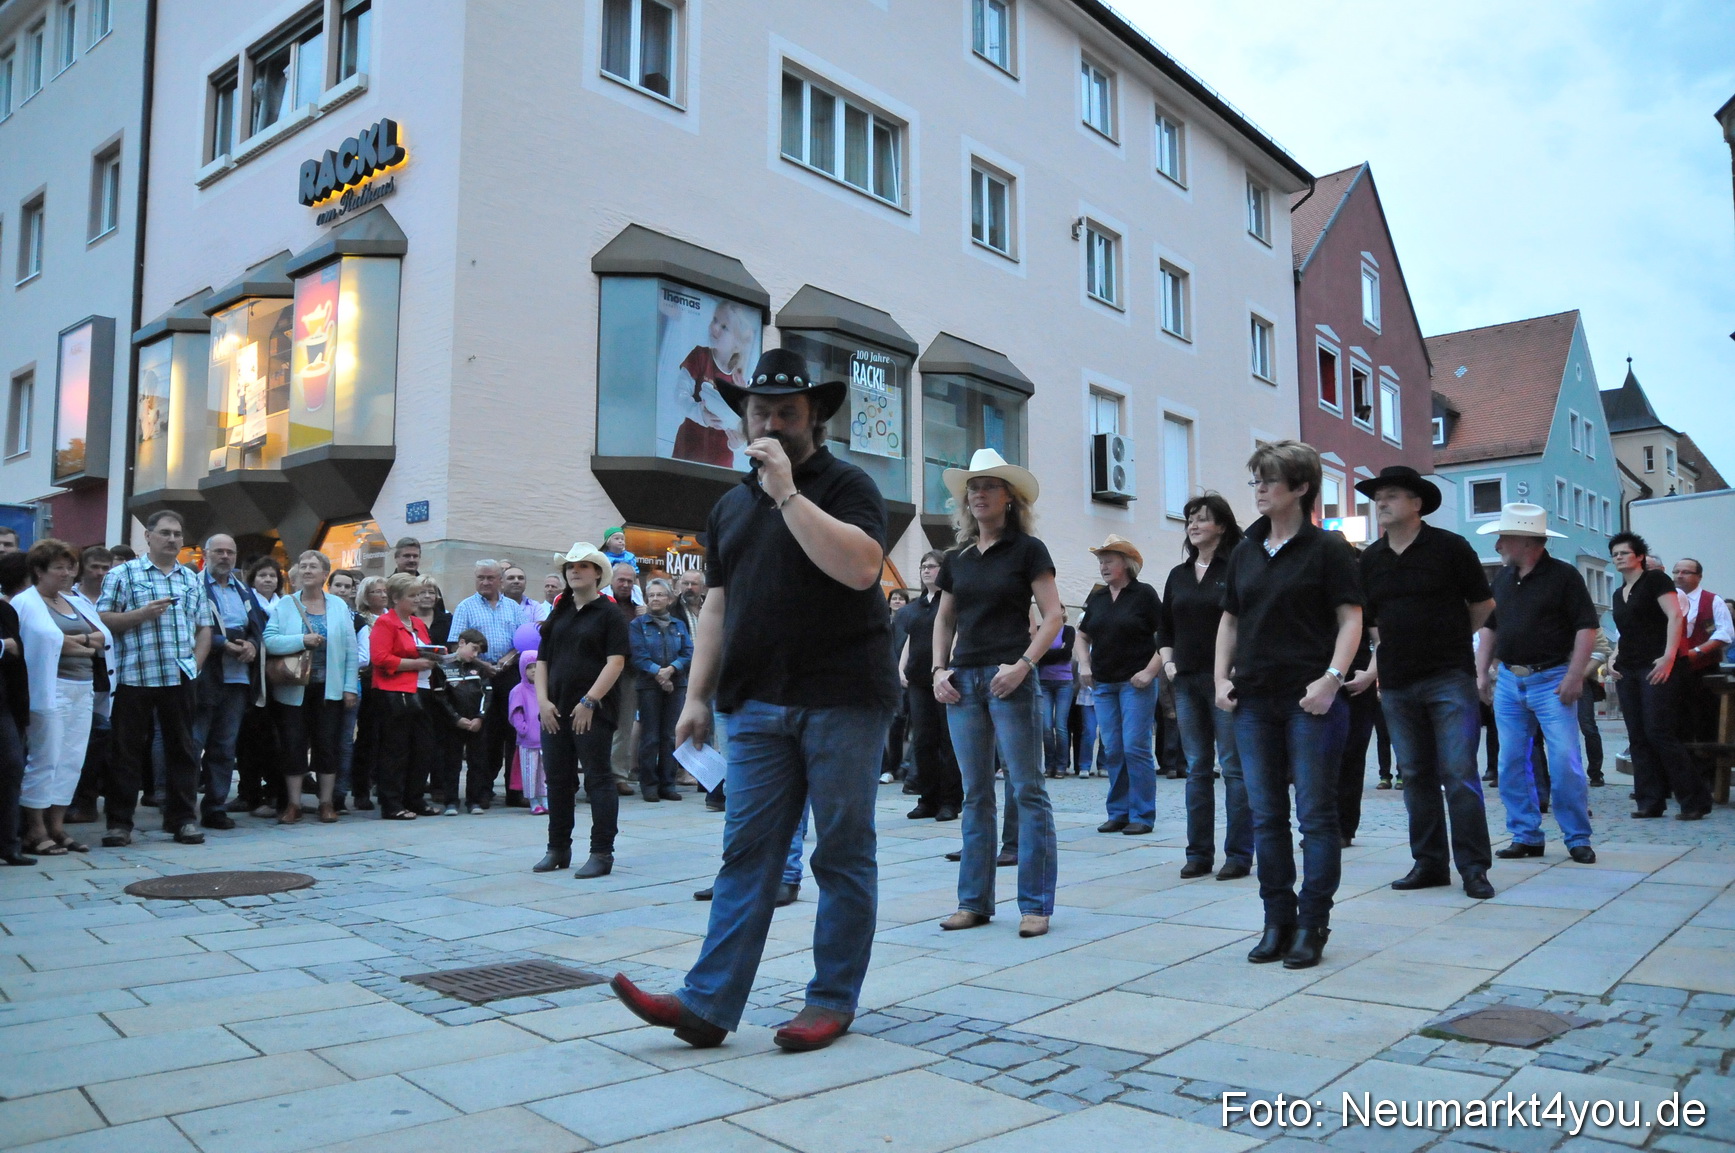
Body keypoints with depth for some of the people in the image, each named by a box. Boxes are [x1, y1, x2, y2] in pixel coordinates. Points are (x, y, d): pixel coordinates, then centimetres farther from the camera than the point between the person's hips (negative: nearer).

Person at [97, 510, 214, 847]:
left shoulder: (192, 580, 15)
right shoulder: (122, 574, 3)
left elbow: (204, 628, 16)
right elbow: (103, 621, -3)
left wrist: (195, 663, 3)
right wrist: (142, 614, -16)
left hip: (179, 679, 3)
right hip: (134, 677, -3)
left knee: (182, 749, 6)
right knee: (127, 751, 2)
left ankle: (183, 819, 12)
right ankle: (119, 822, 10)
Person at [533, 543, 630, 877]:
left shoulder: (608, 613, -3)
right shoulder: (558, 614, 15)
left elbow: (616, 662, -11)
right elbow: (542, 660, 14)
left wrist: (589, 701, -16)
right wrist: (543, 700, 0)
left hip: (593, 711, -6)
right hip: (555, 711, 6)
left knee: (598, 780, -3)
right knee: (557, 780, 12)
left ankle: (602, 853, 1)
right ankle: (558, 849, 23)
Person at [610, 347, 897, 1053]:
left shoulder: (846, 485, 2)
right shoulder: (730, 507, 19)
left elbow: (860, 566, -17)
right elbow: (717, 607, 18)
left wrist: (787, 492, -15)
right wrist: (697, 695, 11)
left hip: (842, 700, -4)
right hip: (758, 707, 5)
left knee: (843, 852, 3)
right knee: (747, 852, 3)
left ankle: (833, 1000, 12)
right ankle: (708, 1004, 4)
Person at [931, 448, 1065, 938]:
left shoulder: (1027, 549, 1)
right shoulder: (957, 558, 14)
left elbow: (1053, 616, -5)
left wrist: (1023, 664, -16)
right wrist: (939, 669, 6)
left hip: (1009, 678, -5)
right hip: (963, 681, 5)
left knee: (1027, 789, -3)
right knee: (976, 793, 9)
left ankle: (1036, 903, 4)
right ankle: (975, 900, 16)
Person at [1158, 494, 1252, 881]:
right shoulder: (1178, 575, 15)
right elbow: (1165, 627, 21)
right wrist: (1167, 662, 7)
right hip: (1186, 680, 6)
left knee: (1234, 768, -1)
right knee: (1197, 769, 9)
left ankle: (1238, 855, 6)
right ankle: (1199, 853, 15)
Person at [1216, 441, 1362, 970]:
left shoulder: (1326, 549, -2)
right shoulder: (1245, 552, 13)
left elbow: (1350, 618, -6)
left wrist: (1332, 677, -17)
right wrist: (1222, 677, 7)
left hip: (1309, 698, -5)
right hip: (1253, 700, 5)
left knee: (1316, 813, 1)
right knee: (1266, 815, 9)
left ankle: (1312, 926, 10)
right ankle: (1277, 921, 19)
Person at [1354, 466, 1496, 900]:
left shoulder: (1450, 547, -3)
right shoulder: (1370, 559, 9)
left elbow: (1483, 604, 6)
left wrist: (1449, 639, 10)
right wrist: (1384, 656, 11)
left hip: (1449, 678, -4)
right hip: (1397, 684, 5)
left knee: (1459, 773, -6)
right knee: (1416, 776, 9)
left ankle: (1473, 865, 3)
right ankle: (1429, 863, 18)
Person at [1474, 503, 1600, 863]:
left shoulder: (1563, 576, -6)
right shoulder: (1502, 578, 12)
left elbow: (1587, 627, -9)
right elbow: (1489, 627, 17)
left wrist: (1574, 675, -16)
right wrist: (1482, 672, 10)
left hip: (1552, 680, -6)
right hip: (1509, 681, 6)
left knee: (1565, 762, -7)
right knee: (1512, 763, 5)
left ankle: (1578, 838, 5)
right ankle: (1525, 836, 14)